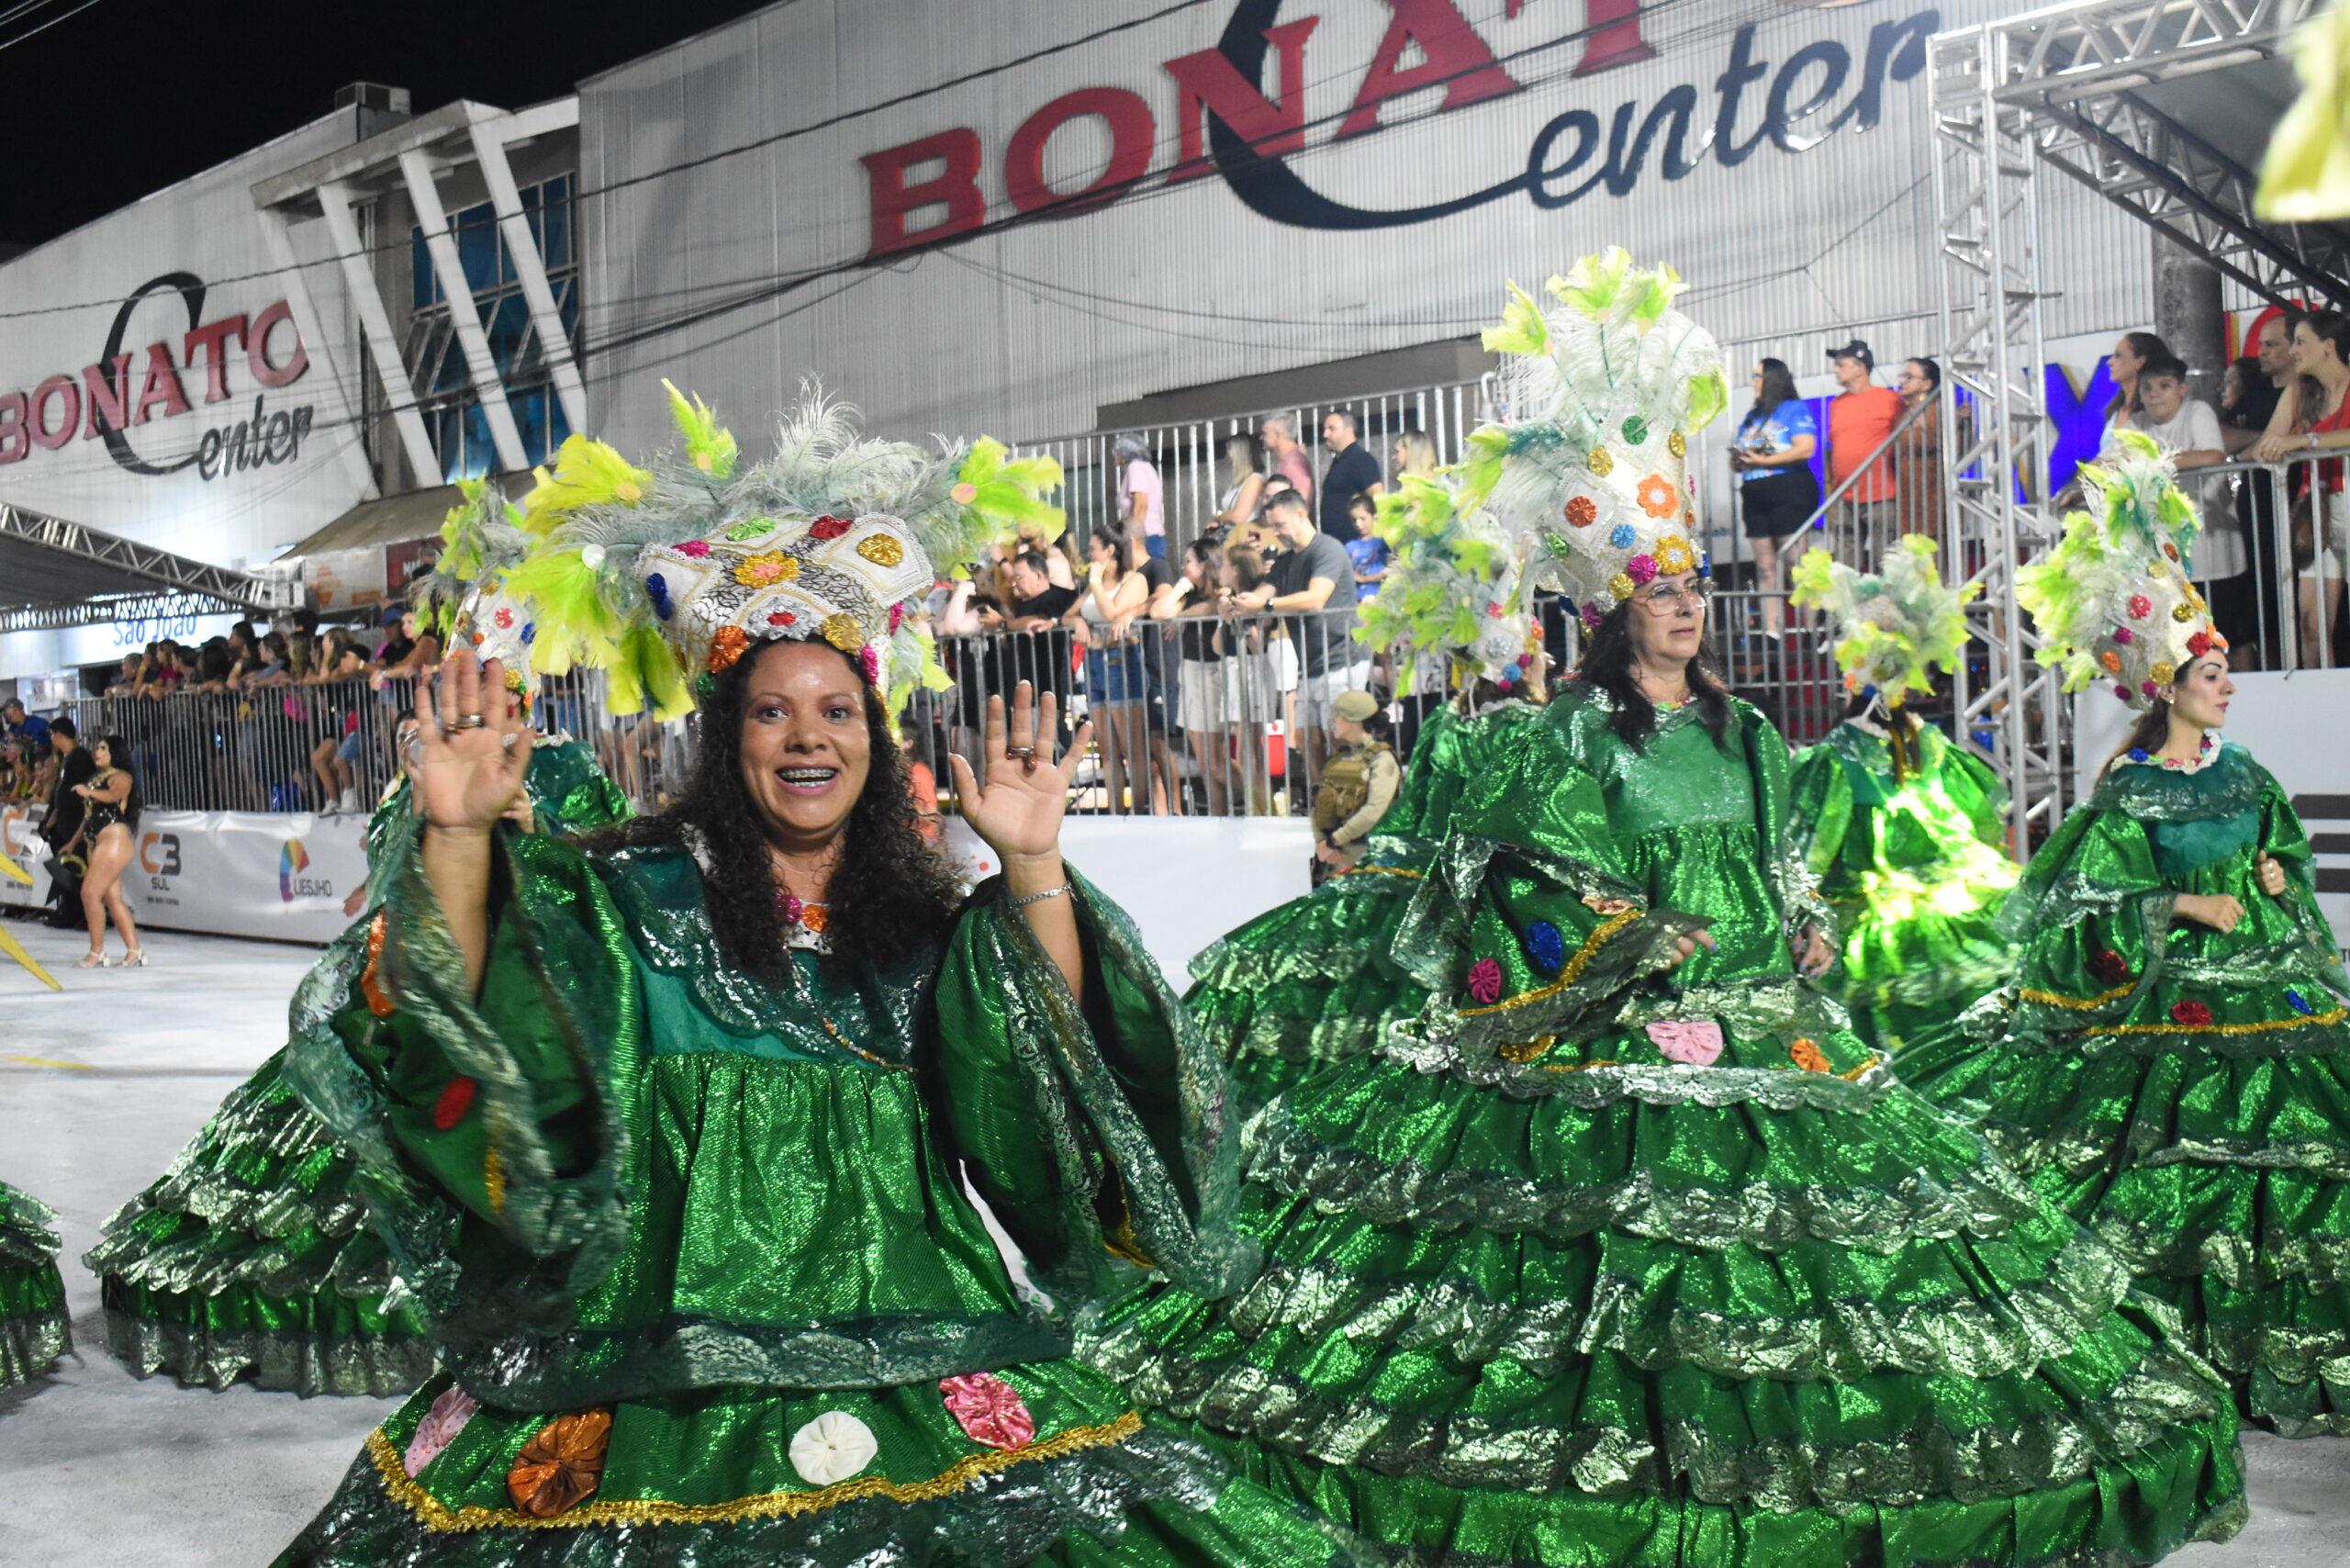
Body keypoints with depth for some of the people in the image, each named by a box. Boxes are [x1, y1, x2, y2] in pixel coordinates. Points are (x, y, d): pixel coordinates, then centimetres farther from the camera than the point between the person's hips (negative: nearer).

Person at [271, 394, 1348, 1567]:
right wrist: (457, 836, -16)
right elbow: (474, 1026, -4)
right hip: (670, 1354, -1)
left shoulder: (933, 920, 12)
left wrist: (1033, 868, -10)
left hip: (903, 1330, 2)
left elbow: (1054, 1065, -2)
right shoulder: (629, 893, 8)